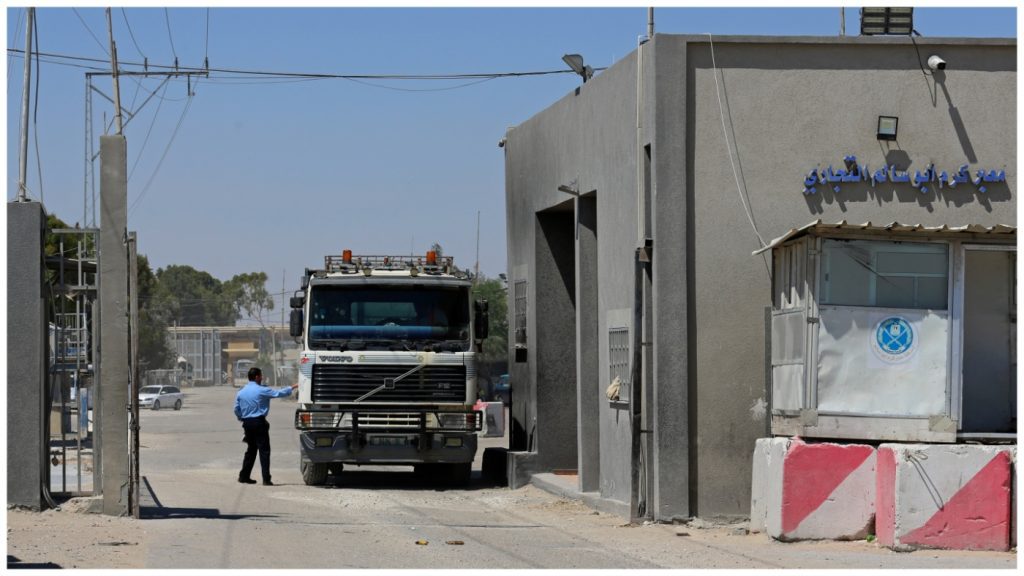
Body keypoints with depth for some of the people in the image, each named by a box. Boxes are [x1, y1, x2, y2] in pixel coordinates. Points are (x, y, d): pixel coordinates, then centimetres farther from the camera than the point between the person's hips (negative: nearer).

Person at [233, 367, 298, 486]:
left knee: (251, 449, 18)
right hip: (259, 422, -6)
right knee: (264, 450, -4)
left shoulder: (241, 392, 8)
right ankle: (266, 479, -10)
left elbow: (236, 409, 9)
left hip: (247, 423, 6)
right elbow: (279, 393, -5)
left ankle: (244, 476, 18)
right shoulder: (262, 391, -9)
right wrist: (292, 387, 7)